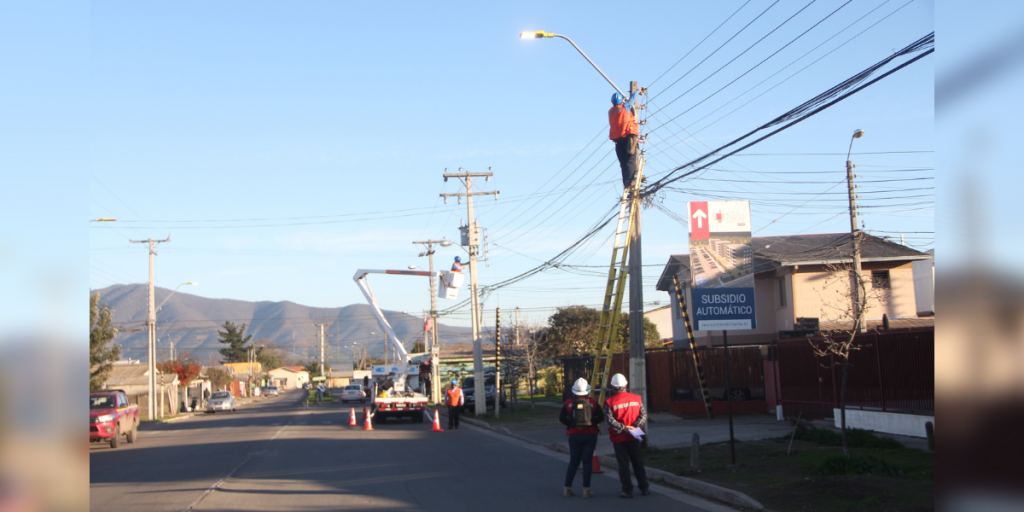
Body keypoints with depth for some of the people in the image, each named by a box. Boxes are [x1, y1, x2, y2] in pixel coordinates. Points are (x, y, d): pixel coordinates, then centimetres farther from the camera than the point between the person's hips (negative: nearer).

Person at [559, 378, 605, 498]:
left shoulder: (569, 403, -1)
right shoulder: (593, 403, -3)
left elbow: (562, 418, -4)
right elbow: (601, 417, -9)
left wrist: (571, 425, 3)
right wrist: (591, 423, 3)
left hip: (574, 435, 1)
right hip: (590, 435, -1)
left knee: (573, 462, 10)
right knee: (587, 461, 1)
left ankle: (567, 488, 10)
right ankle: (586, 489, -4)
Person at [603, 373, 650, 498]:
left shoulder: (609, 402, -9)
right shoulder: (636, 399, 2)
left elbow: (610, 420, -19)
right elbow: (643, 415, -4)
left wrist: (623, 428, -16)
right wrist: (634, 427, -11)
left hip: (619, 438, -3)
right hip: (633, 437, 3)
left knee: (623, 464, 3)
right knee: (638, 463, 12)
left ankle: (627, 490, 4)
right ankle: (644, 488, 15)